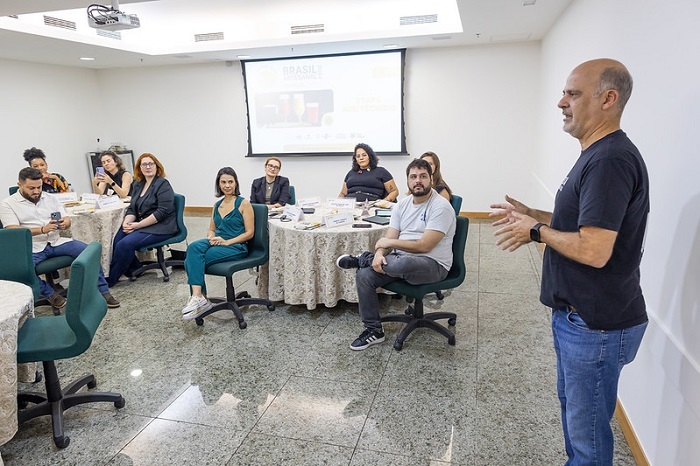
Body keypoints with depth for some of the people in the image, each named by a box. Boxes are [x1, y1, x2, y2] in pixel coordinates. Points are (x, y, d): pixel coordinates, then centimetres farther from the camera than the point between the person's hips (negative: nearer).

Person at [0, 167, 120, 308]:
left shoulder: (50, 198, 14)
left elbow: (67, 220, 11)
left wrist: (64, 223, -15)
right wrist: (42, 230, -26)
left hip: (56, 242, 3)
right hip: (31, 248, -3)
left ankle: (103, 292, -11)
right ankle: (49, 293, -7)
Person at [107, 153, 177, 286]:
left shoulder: (163, 185, -9)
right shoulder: (138, 185, 15)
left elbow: (162, 212, -18)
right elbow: (132, 208, 15)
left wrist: (138, 225, -18)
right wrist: (127, 222, -8)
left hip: (161, 227, -7)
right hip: (142, 225, 7)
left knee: (125, 244, -23)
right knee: (117, 238, -17)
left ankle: (110, 280, -8)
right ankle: (134, 269, -1)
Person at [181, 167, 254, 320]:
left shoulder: (243, 204, -1)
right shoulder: (217, 205, 17)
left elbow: (249, 233, -7)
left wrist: (227, 242, -16)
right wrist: (211, 237, -3)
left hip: (236, 247, -6)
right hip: (216, 243, 6)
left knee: (193, 260, -25)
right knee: (193, 247, -27)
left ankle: (198, 298, -19)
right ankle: (198, 298, -27)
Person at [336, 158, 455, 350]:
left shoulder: (441, 207, -12)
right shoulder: (403, 204, 10)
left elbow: (424, 246, -19)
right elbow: (388, 239, 4)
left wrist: (389, 242, -11)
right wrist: (379, 253, -20)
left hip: (433, 265, -6)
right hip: (401, 260, 7)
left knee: (400, 264, -39)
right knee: (364, 276, -15)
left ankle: (361, 259, -7)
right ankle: (373, 330, 0)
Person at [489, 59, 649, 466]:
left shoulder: (610, 160, -23)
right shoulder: (598, 154, 10)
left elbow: (593, 250, -29)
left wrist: (537, 231, -15)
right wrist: (533, 215, 8)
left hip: (595, 325, -10)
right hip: (579, 315, 10)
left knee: (588, 430, 8)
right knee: (572, 404, 26)